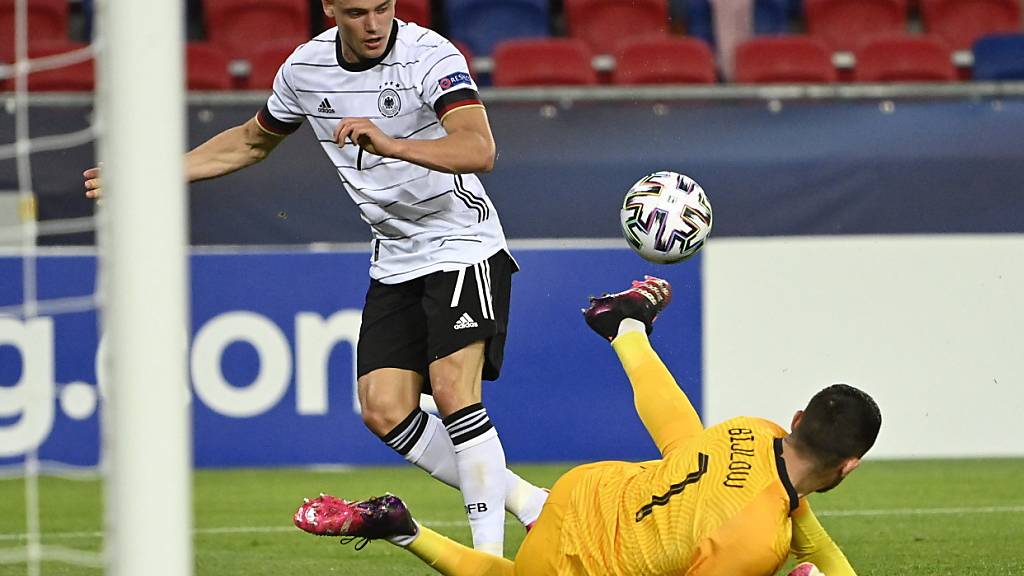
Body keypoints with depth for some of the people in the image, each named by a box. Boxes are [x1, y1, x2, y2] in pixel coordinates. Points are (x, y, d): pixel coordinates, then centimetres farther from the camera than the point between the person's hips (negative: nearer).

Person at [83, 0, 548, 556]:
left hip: (463, 244, -6)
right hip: (394, 260, 6)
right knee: (384, 410, -6)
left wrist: (390, 144, -49)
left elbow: (479, 150, -35)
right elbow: (251, 141, 20)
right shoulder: (304, 69, 0)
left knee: (453, 390, -21)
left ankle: (489, 552, -13)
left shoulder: (431, 56, -19)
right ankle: (523, 501, 6)